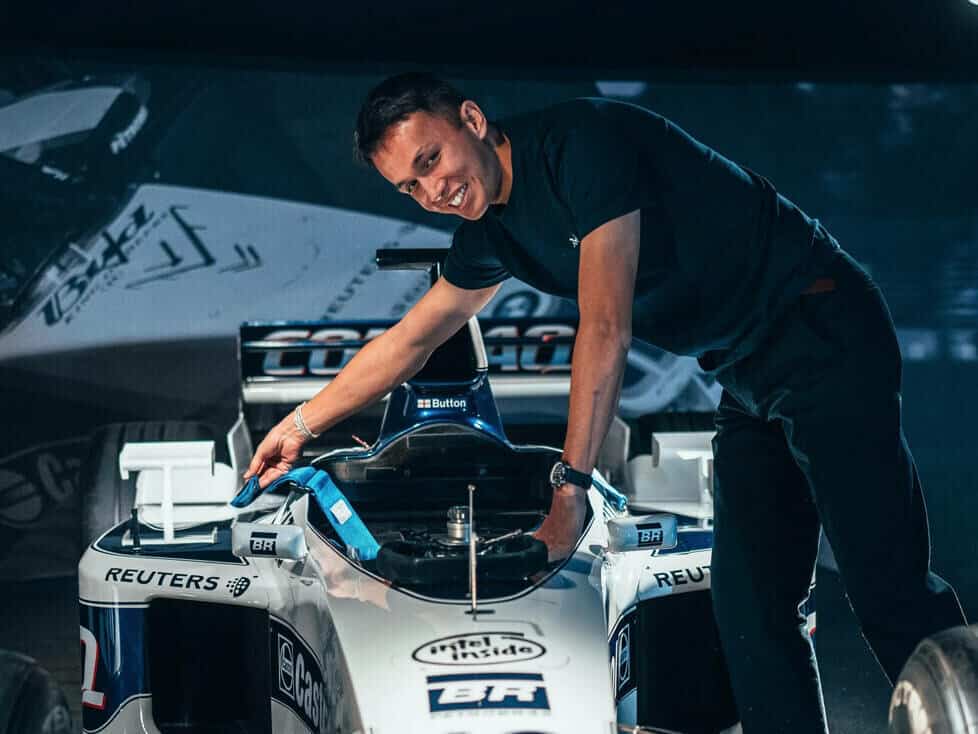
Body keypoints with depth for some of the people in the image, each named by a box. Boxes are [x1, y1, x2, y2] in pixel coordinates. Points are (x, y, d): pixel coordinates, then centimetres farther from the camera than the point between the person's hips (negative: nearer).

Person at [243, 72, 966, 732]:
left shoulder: (581, 140, -18)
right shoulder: (492, 230, 9)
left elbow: (606, 329, -21)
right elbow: (408, 342, 25)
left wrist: (571, 486, -21)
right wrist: (300, 423, 29)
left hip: (824, 338, -9)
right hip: (749, 380, 9)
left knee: (888, 587, -17)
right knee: (749, 609, 1)